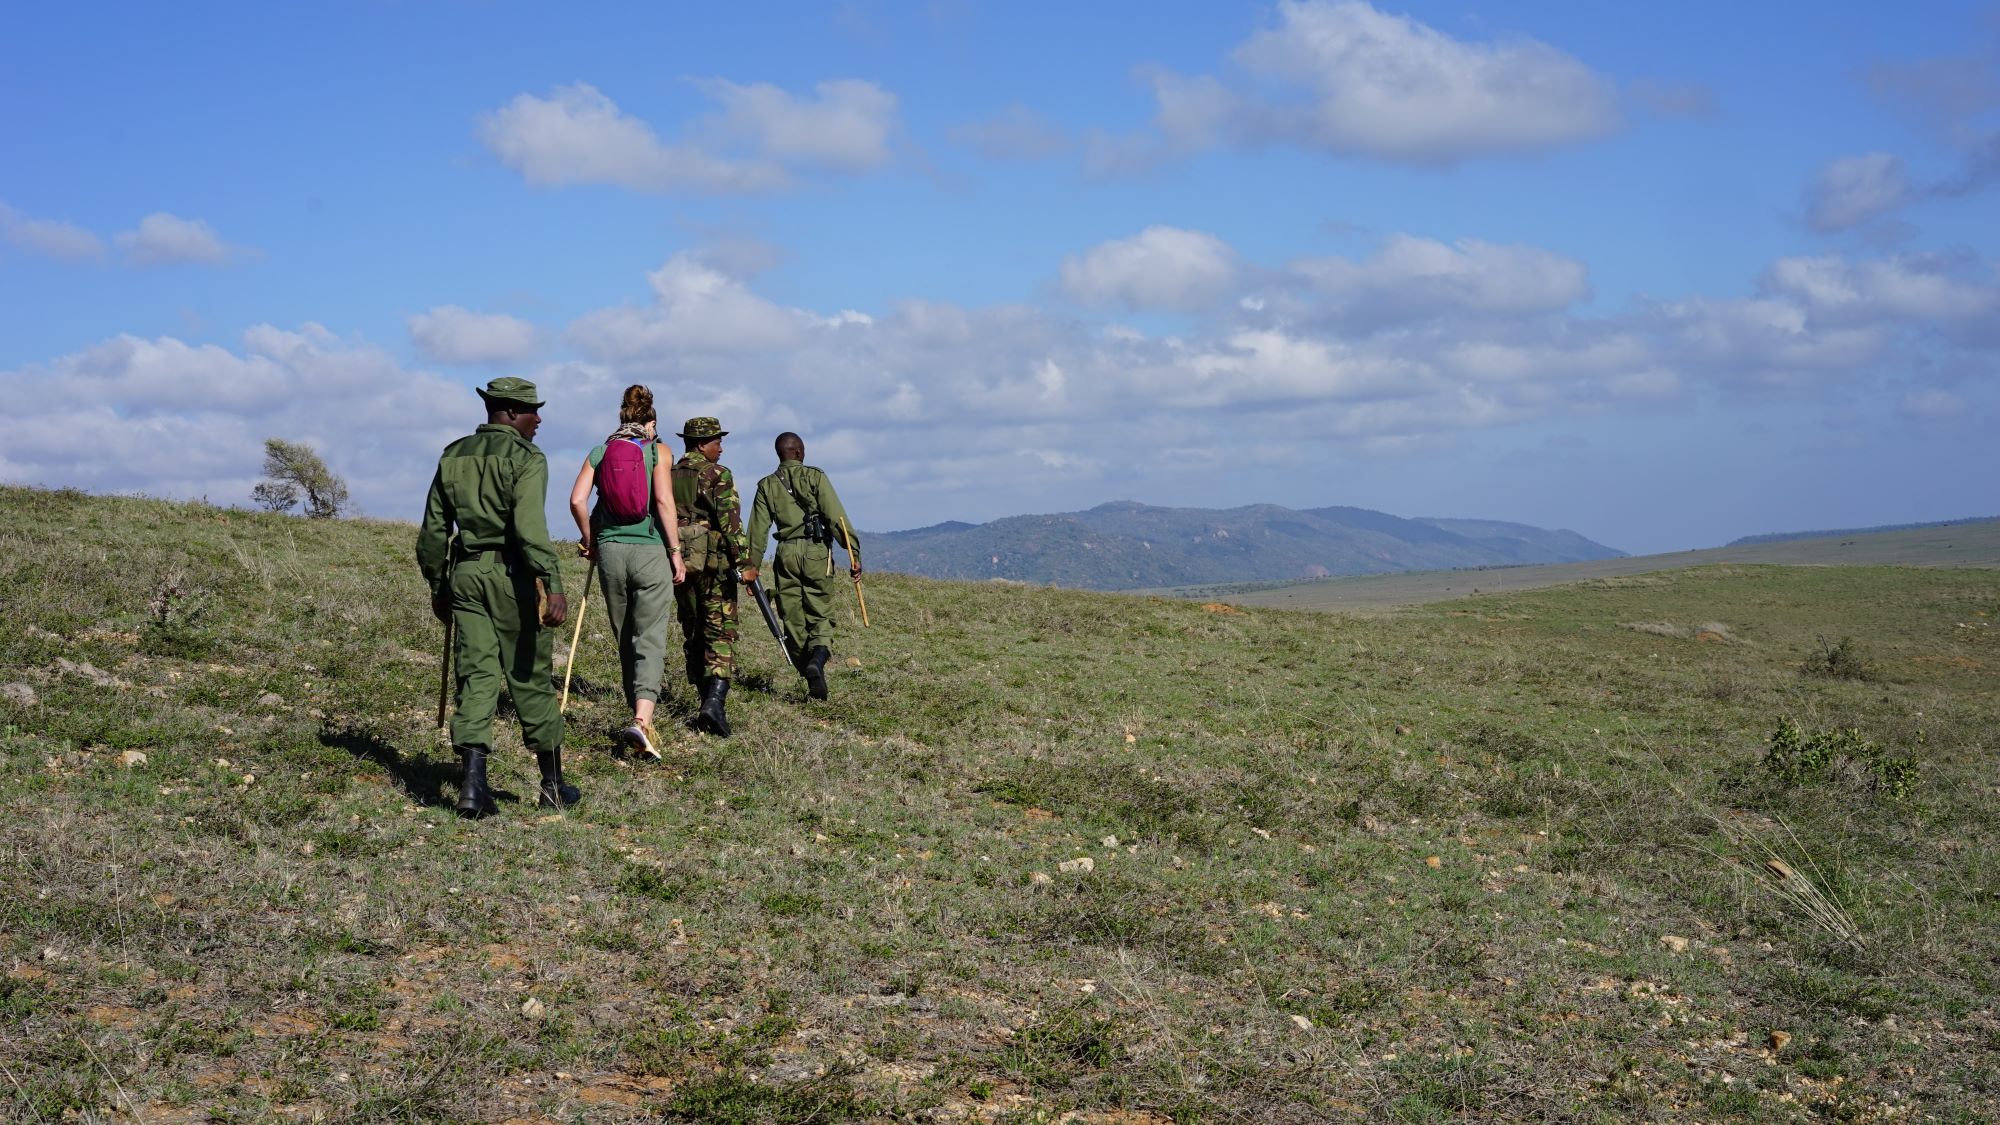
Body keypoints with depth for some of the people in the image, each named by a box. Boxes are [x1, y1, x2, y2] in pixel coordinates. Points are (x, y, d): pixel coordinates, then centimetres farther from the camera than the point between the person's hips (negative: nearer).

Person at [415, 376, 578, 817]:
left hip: (465, 574, 5)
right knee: (530, 680, 5)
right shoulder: (526, 457, -8)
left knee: (476, 677, 4)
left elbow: (432, 531, 14)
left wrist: (437, 586, 23)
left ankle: (473, 782, -9)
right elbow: (530, 528, -21)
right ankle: (553, 785, 16)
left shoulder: (453, 456, 12)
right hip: (512, 575, -5)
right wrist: (553, 586, -26)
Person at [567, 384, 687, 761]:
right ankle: (641, 719, -23)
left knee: (624, 640, 15)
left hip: (610, 550, 3)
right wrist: (676, 552, -4)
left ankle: (641, 717, 22)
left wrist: (589, 539, 13)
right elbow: (664, 502, -9)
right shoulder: (657, 452, 0)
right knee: (650, 640, -5)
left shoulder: (599, 452, 8)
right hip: (649, 550, -3)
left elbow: (577, 500, -1)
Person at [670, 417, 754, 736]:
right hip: (713, 563, -5)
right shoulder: (719, 475, -6)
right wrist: (745, 562, -16)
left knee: (693, 633, 15)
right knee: (720, 632, -6)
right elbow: (730, 520, -15)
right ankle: (715, 701, -21)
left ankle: (707, 697, 19)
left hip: (678, 562, 6)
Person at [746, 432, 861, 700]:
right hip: (816, 552, -3)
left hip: (786, 554, 3)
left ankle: (810, 677, 7)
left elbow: (757, 530, 7)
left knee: (793, 619, 9)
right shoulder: (815, 477, 0)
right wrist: (853, 553, -10)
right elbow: (837, 517, -8)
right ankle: (817, 660, -25)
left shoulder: (766, 485, 10)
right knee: (821, 617, 2)